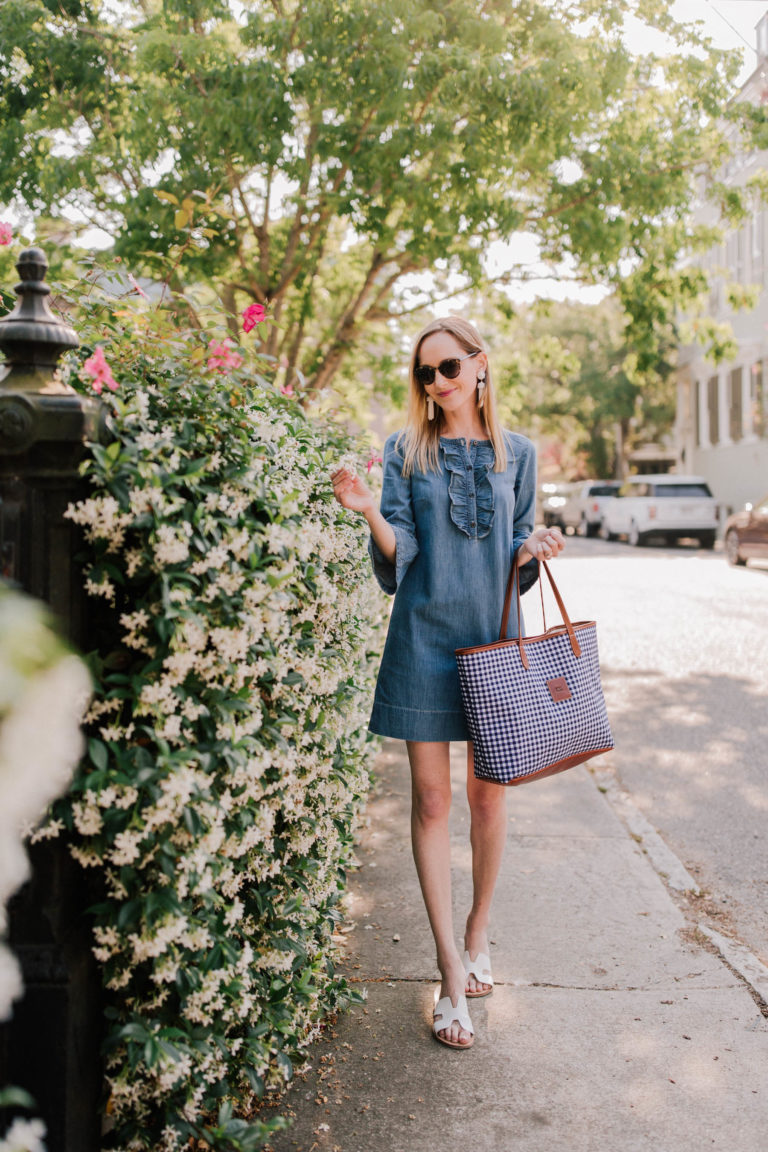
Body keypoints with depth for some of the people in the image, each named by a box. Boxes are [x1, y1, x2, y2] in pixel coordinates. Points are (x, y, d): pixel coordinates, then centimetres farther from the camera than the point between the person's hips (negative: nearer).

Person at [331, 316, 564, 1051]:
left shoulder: (515, 454, 8)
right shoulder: (406, 453, 2)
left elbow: (514, 558, 12)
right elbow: (398, 556, -5)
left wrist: (533, 549, -9)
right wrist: (370, 514, -23)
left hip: (494, 637, 2)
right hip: (425, 638, -1)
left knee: (488, 796, 9)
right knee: (431, 801, 0)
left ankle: (478, 933, 31)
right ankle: (451, 970, 8)